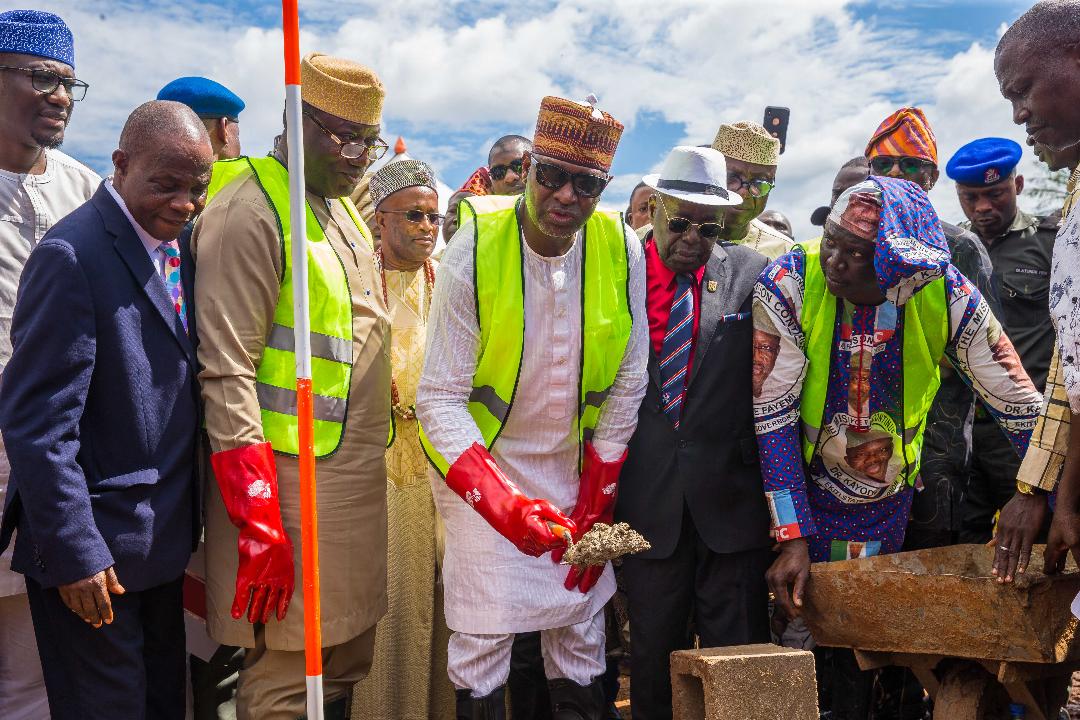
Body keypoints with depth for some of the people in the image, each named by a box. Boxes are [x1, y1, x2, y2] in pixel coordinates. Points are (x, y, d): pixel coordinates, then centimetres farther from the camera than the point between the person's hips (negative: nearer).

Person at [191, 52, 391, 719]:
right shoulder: (250, 210, -12)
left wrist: (371, 460, 18)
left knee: (349, 664, 18)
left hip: (359, 474, 8)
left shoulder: (345, 210, 15)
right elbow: (226, 374, -18)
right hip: (289, 481, -8)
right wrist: (258, 523, -21)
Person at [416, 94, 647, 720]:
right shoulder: (473, 251, -18)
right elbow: (440, 399, -17)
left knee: (581, 619, 11)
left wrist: (595, 507, -1)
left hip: (577, 464, 3)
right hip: (481, 462, -2)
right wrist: (502, 503, -28)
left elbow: (626, 386, -2)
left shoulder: (623, 251, -11)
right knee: (484, 631, -1)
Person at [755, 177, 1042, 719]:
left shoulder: (947, 296, -18)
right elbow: (773, 414, -21)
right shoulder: (789, 285, -23)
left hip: (889, 503, 2)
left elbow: (1021, 408, -9)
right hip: (803, 489, -2)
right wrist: (792, 536, -23)